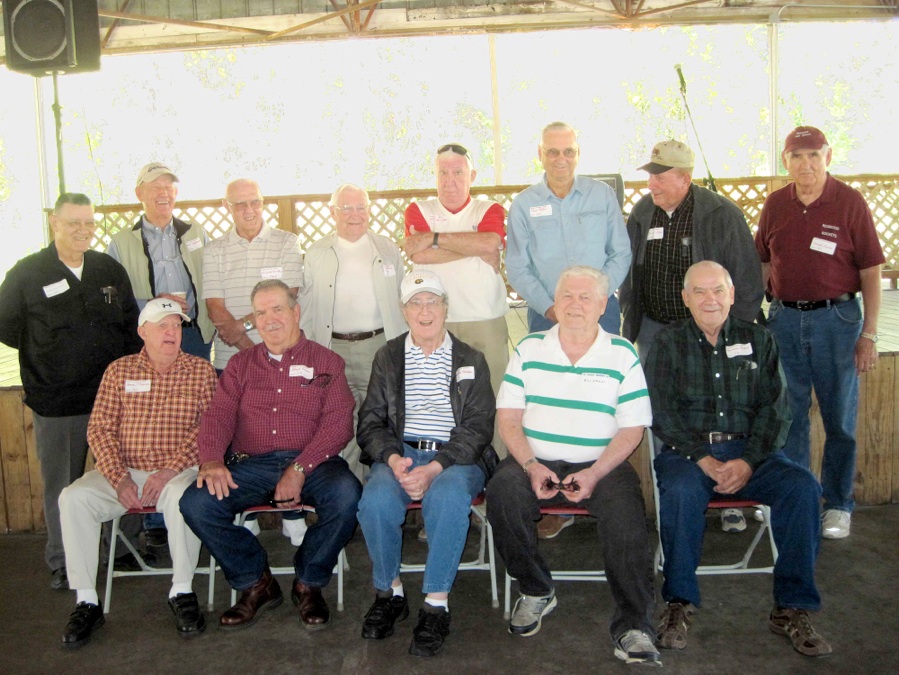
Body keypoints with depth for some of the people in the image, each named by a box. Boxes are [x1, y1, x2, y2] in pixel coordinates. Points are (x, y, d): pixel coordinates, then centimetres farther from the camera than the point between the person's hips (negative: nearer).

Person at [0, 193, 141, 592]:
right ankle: (62, 563, 22)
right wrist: (45, 354, 3)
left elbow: (131, 325, 13)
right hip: (55, 404, -3)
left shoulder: (111, 270, 8)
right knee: (61, 485, 7)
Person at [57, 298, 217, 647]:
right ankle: (86, 601, -12)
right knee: (73, 497, -23)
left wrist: (170, 470, -18)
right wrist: (119, 478, -11)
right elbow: (99, 428, 3)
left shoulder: (201, 370, 4)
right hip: (124, 471, 3)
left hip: (177, 471, -2)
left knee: (182, 496, -36)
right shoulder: (119, 370, 10)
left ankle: (182, 591, -16)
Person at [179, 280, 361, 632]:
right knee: (195, 502, -23)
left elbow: (338, 423, -2)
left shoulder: (326, 362, 11)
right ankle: (256, 584, -1)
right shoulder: (241, 364, 21)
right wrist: (212, 460, -14)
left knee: (347, 495, -33)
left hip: (311, 462, -2)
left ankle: (308, 584, -5)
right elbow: (218, 415, 7)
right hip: (251, 464, 2)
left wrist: (299, 470, -17)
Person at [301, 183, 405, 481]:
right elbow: (307, 308, 10)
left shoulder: (388, 250, 11)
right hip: (333, 349, 0)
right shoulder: (316, 253, 10)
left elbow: (402, 300, 12)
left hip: (379, 346, 0)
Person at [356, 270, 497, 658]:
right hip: (400, 454, 2)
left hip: (455, 457, -1)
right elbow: (370, 421, 7)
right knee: (376, 501, -29)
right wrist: (393, 459, -15)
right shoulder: (388, 357, 14)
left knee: (447, 497, -35)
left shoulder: (470, 361, 8)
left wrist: (435, 469, -17)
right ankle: (389, 593, -5)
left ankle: (436, 604, -21)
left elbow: (477, 428, -2)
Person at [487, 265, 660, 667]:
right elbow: (508, 416, 4)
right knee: (502, 490, -28)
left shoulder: (623, 356, 5)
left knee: (625, 511, -30)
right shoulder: (529, 350, 9)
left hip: (600, 465, -1)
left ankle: (632, 626, -18)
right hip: (535, 462, 1)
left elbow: (632, 428, 0)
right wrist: (531, 466, -13)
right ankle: (536, 592, -6)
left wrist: (594, 474, -15)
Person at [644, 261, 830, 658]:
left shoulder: (757, 341, 13)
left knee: (803, 486, -24)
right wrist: (701, 459, -16)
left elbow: (776, 409, 5)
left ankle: (791, 609, -12)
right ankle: (679, 603, -16)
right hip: (688, 450, -2)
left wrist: (748, 462, -12)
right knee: (680, 490, -34)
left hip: (750, 450, 2)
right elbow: (661, 411, -3)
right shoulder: (668, 342, 7)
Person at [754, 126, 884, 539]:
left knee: (840, 417, 6)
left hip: (836, 318, -3)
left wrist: (869, 335, -8)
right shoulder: (775, 204, 6)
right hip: (784, 318, 3)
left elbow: (871, 272, -5)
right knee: (789, 415, 10)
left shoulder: (850, 203, -5)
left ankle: (838, 504, 21)